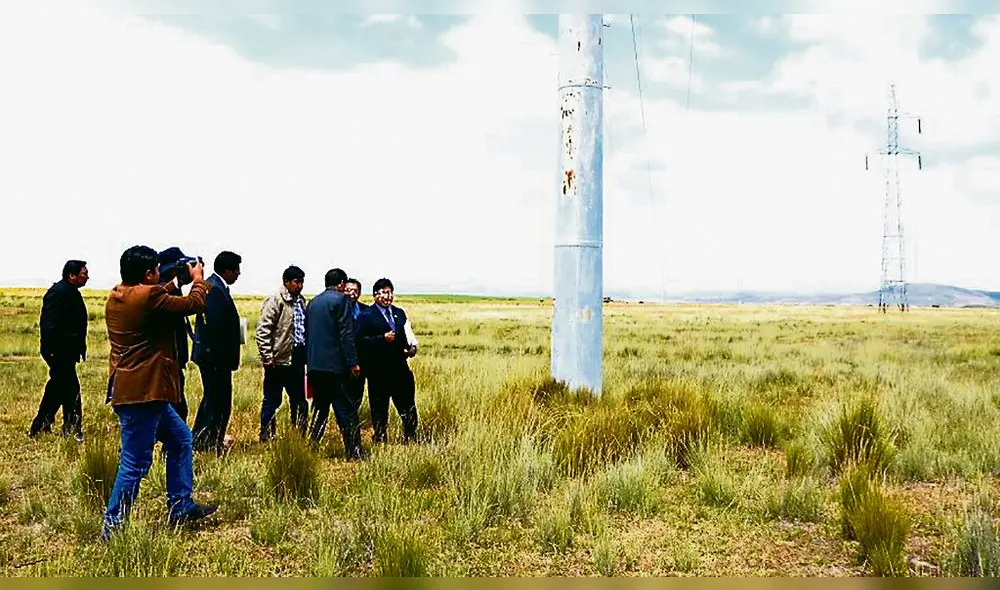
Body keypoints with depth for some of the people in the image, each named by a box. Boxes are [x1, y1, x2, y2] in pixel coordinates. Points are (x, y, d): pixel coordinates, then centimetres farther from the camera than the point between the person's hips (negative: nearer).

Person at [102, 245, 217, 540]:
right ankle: (112, 527, 4)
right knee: (135, 463, -3)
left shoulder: (116, 296, 9)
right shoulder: (149, 296, -18)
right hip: (143, 392, -11)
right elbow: (194, 304, -10)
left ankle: (181, 507, 27)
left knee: (181, 438, 21)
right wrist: (198, 280, 8)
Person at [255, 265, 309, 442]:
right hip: (278, 360, -7)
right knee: (272, 400, 2)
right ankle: (266, 437, 12)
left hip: (297, 358, 7)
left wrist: (306, 354, 13)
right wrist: (267, 357, -17)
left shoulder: (301, 301, 11)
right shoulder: (275, 302, -11)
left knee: (299, 398, 13)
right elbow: (262, 331, -15)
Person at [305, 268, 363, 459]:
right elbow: (346, 334, -14)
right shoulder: (340, 300, -7)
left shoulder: (313, 303, 15)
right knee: (346, 411, -2)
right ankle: (354, 452, -1)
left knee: (320, 408, 14)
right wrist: (353, 362, -13)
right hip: (335, 364, -7)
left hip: (315, 365, 7)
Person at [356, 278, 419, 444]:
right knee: (379, 409, 5)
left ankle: (410, 439, 19)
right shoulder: (367, 315, -4)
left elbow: (408, 335, 14)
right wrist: (383, 338, -23)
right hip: (378, 370, -5)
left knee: (408, 406, 8)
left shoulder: (399, 313, 16)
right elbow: (361, 340, -14)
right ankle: (379, 440, 17)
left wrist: (412, 346, -6)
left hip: (400, 367, 5)